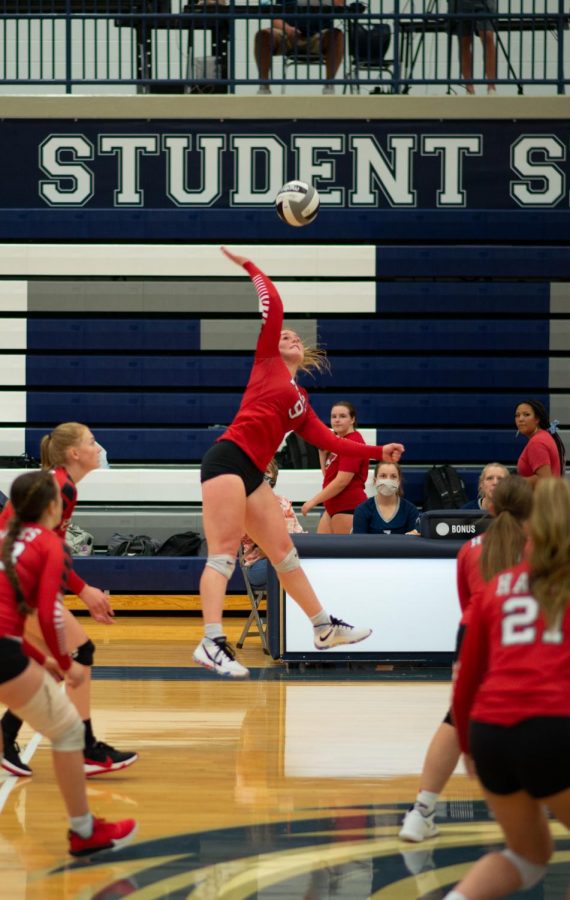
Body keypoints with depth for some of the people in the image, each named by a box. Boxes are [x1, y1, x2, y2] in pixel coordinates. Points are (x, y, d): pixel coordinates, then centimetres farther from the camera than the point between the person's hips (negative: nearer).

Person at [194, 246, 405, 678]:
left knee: (284, 552, 14)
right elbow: (273, 304, 1)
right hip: (228, 459, -7)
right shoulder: (267, 361, 9)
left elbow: (330, 441, 20)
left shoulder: (301, 403, 25)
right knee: (223, 554, -16)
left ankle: (324, 627, 23)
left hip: (253, 474, 7)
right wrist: (248, 265, 5)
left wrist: (378, 452, 17)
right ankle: (212, 643, -25)